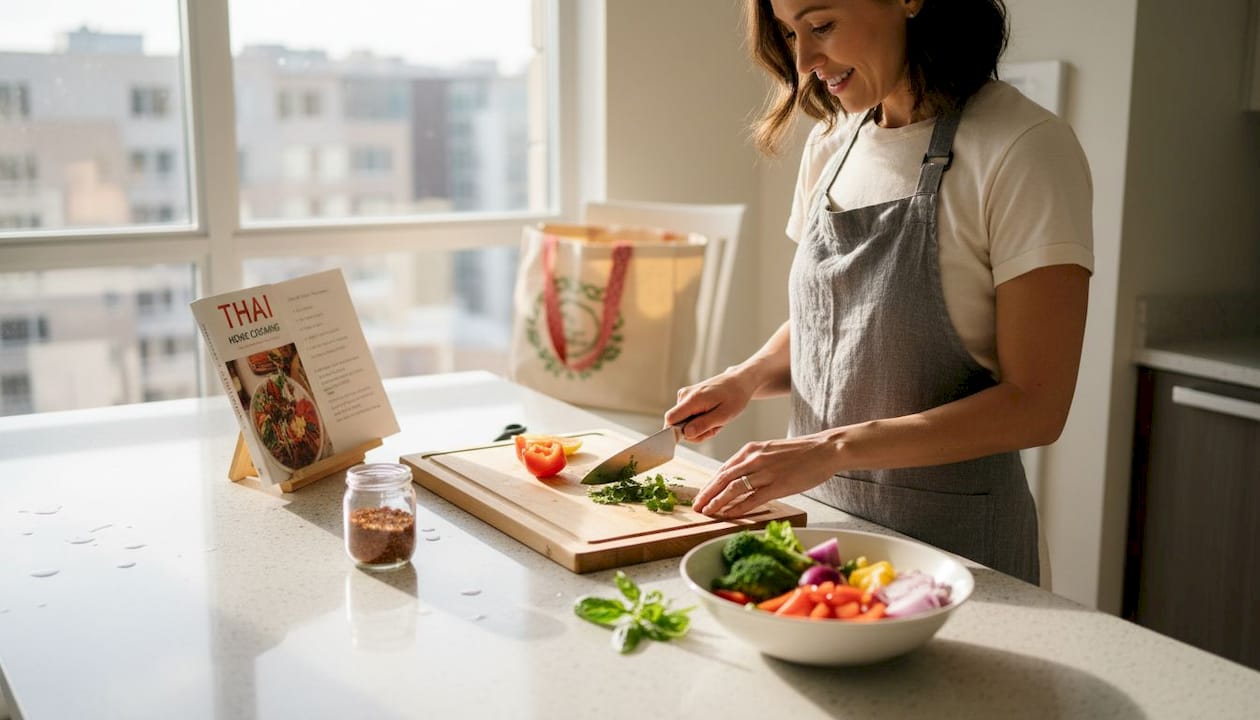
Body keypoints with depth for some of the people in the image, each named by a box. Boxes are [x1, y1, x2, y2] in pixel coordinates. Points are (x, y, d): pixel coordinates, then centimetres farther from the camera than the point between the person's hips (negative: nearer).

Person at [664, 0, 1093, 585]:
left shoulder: (1025, 148, -16)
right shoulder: (831, 141, 4)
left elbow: (1035, 405, -19)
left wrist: (833, 448, -26)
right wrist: (748, 377, -4)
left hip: (945, 530, -6)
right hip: (815, 505, 6)